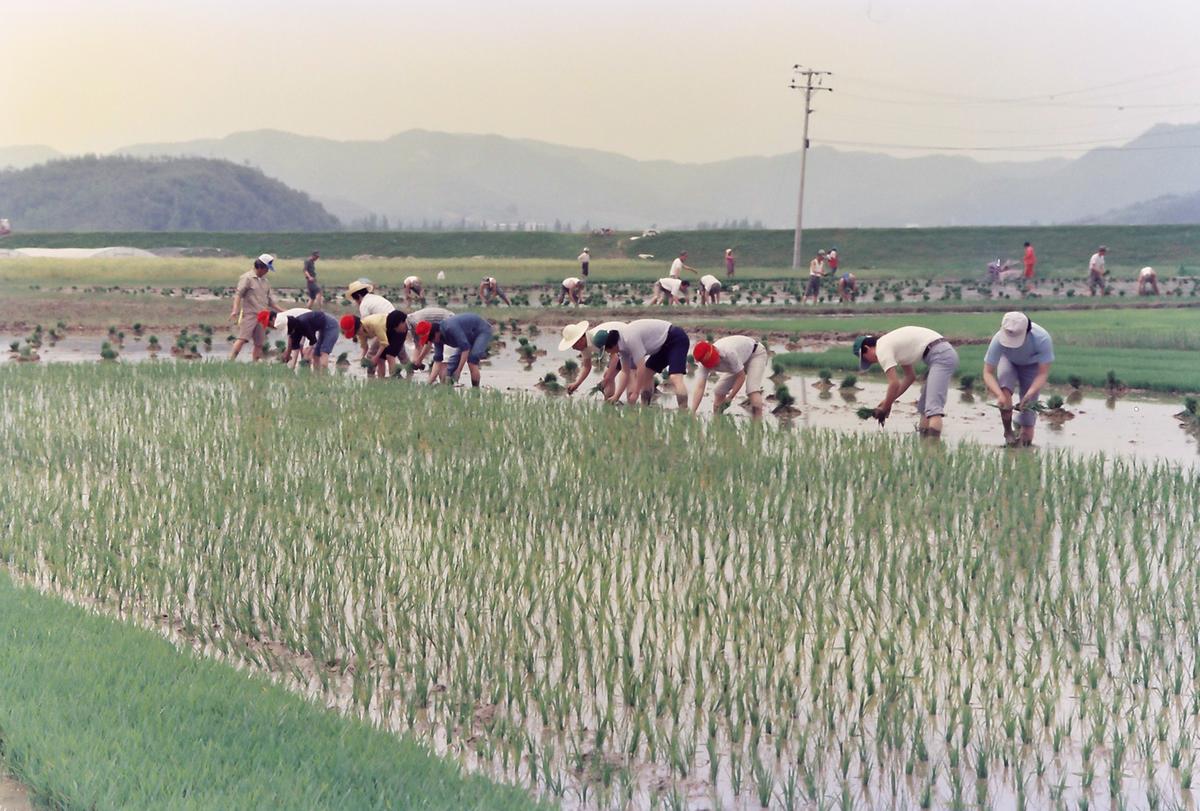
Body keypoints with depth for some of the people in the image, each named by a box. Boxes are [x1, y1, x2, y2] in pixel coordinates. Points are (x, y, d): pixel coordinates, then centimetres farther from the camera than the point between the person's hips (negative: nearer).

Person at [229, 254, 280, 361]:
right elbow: (238, 294, -11)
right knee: (242, 339, -16)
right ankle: (230, 361, -18)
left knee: (259, 344, 4)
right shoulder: (247, 278, -2)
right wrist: (235, 310, -24)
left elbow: (270, 301, 23)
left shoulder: (265, 282, 19)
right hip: (249, 314, -7)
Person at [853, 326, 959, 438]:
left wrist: (885, 408, 3)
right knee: (924, 406, 17)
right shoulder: (891, 343, 23)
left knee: (933, 408, -20)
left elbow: (894, 384, -10)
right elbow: (910, 376, 28)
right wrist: (889, 400, 25)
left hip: (940, 356, -10)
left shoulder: (882, 349, -6)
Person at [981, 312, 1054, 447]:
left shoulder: (1042, 339, -40)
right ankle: (1008, 432, -12)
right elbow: (988, 372, -34)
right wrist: (999, 395, -51)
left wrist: (1029, 394, -50)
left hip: (1032, 365, 0)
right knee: (1005, 390, -29)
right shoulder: (998, 340, -39)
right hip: (1009, 361, 0)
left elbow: (1043, 374, -34)